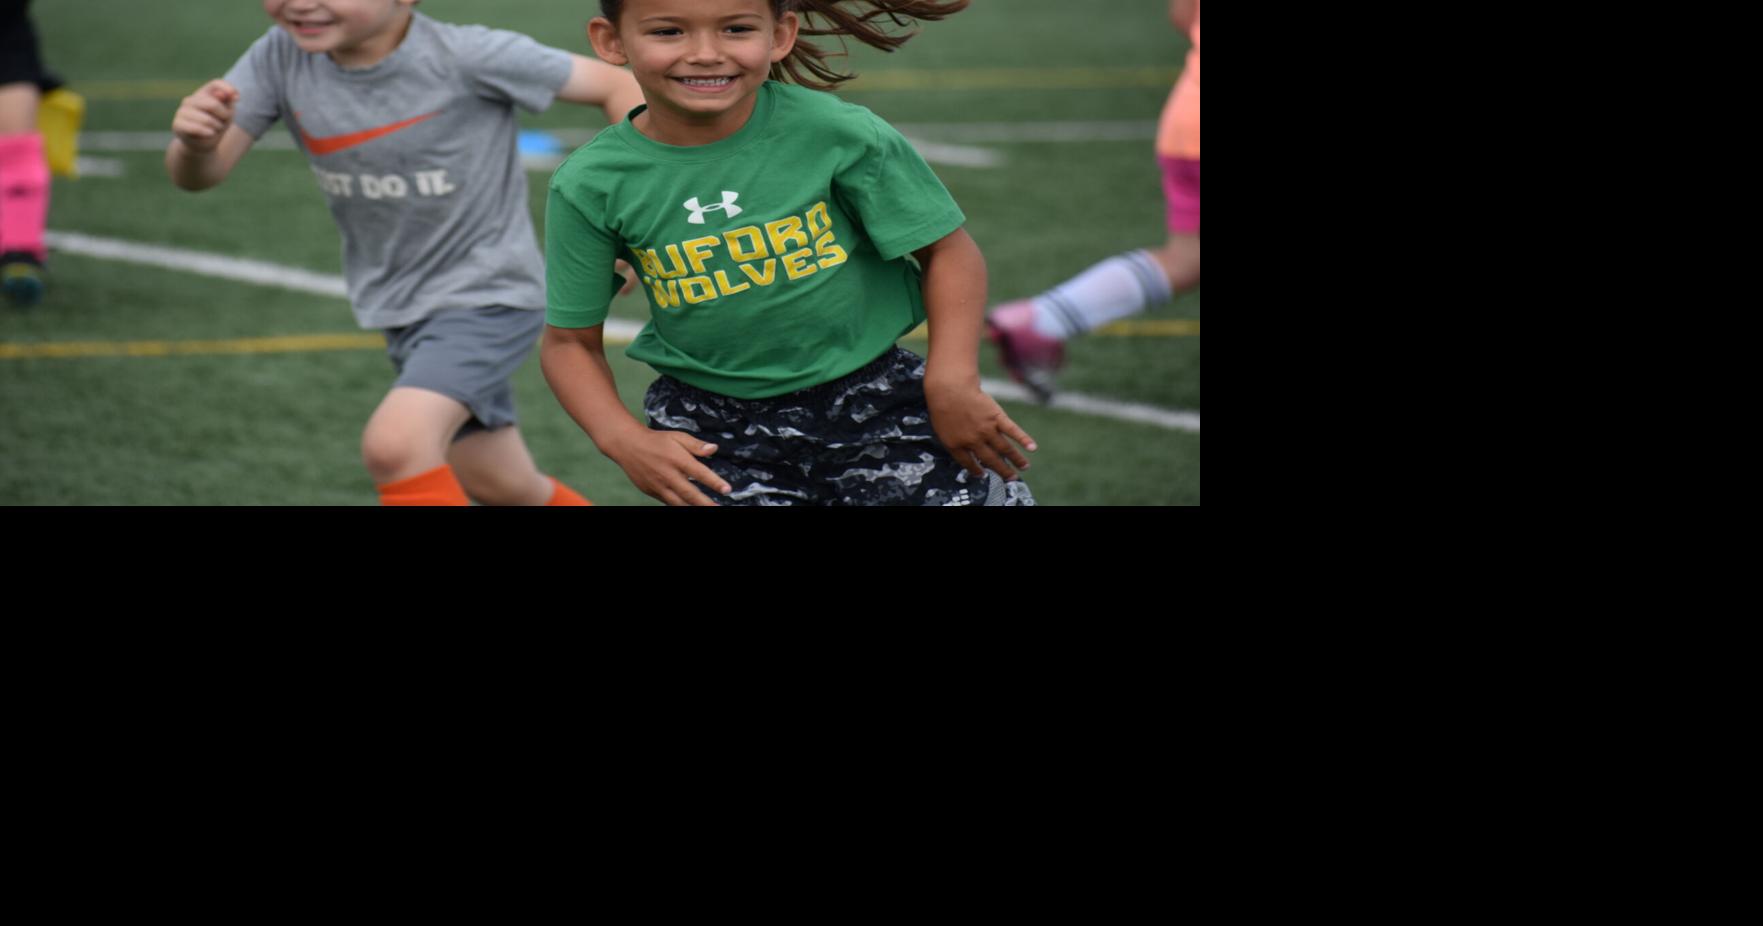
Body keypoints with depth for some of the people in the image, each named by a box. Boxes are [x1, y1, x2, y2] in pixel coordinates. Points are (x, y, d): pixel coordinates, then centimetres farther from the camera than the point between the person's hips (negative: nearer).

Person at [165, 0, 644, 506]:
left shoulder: (464, 57, -25)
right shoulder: (281, 57, -11)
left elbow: (616, 85, -17)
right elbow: (200, 174, -15)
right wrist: (196, 144, -40)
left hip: (487, 294, -6)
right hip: (398, 306, 6)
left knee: (394, 445, -27)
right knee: (500, 488, 17)